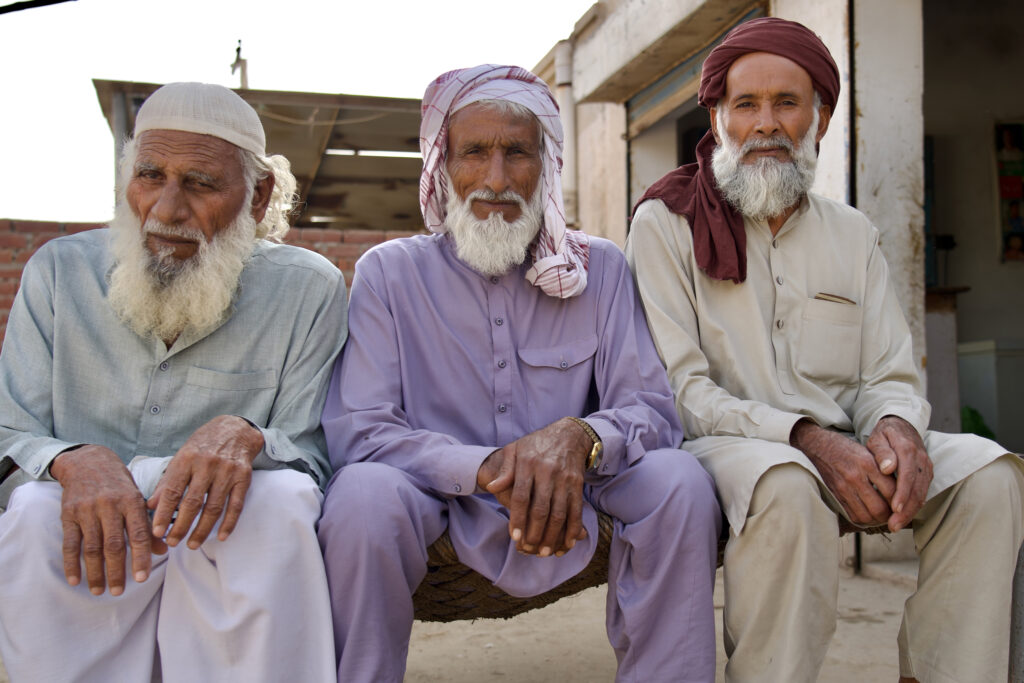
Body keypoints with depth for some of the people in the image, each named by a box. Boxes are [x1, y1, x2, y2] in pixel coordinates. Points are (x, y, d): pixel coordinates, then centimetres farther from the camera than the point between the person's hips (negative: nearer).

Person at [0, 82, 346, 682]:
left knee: (282, 499, -33)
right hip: (87, 544, 2)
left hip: (233, 544, -1)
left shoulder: (308, 289, -2)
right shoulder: (59, 272, 4)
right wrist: (75, 461, -25)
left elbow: (310, 452, -7)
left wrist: (245, 437, -31)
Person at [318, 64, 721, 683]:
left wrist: (581, 437, -28)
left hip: (565, 508, 2)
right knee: (364, 491, -31)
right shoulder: (389, 273, -2)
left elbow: (652, 411, -4)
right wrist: (486, 469, -28)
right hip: (440, 504, -1)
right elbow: (355, 430, -11)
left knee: (679, 479, -23)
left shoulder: (599, 269, 2)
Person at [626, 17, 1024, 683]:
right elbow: (678, 386, -9)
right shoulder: (665, 223, 0)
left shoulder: (853, 233, 14)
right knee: (789, 486, -36)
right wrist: (805, 437, -23)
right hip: (725, 446, -5)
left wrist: (897, 426, -16)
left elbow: (890, 376, 10)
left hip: (844, 448, 5)